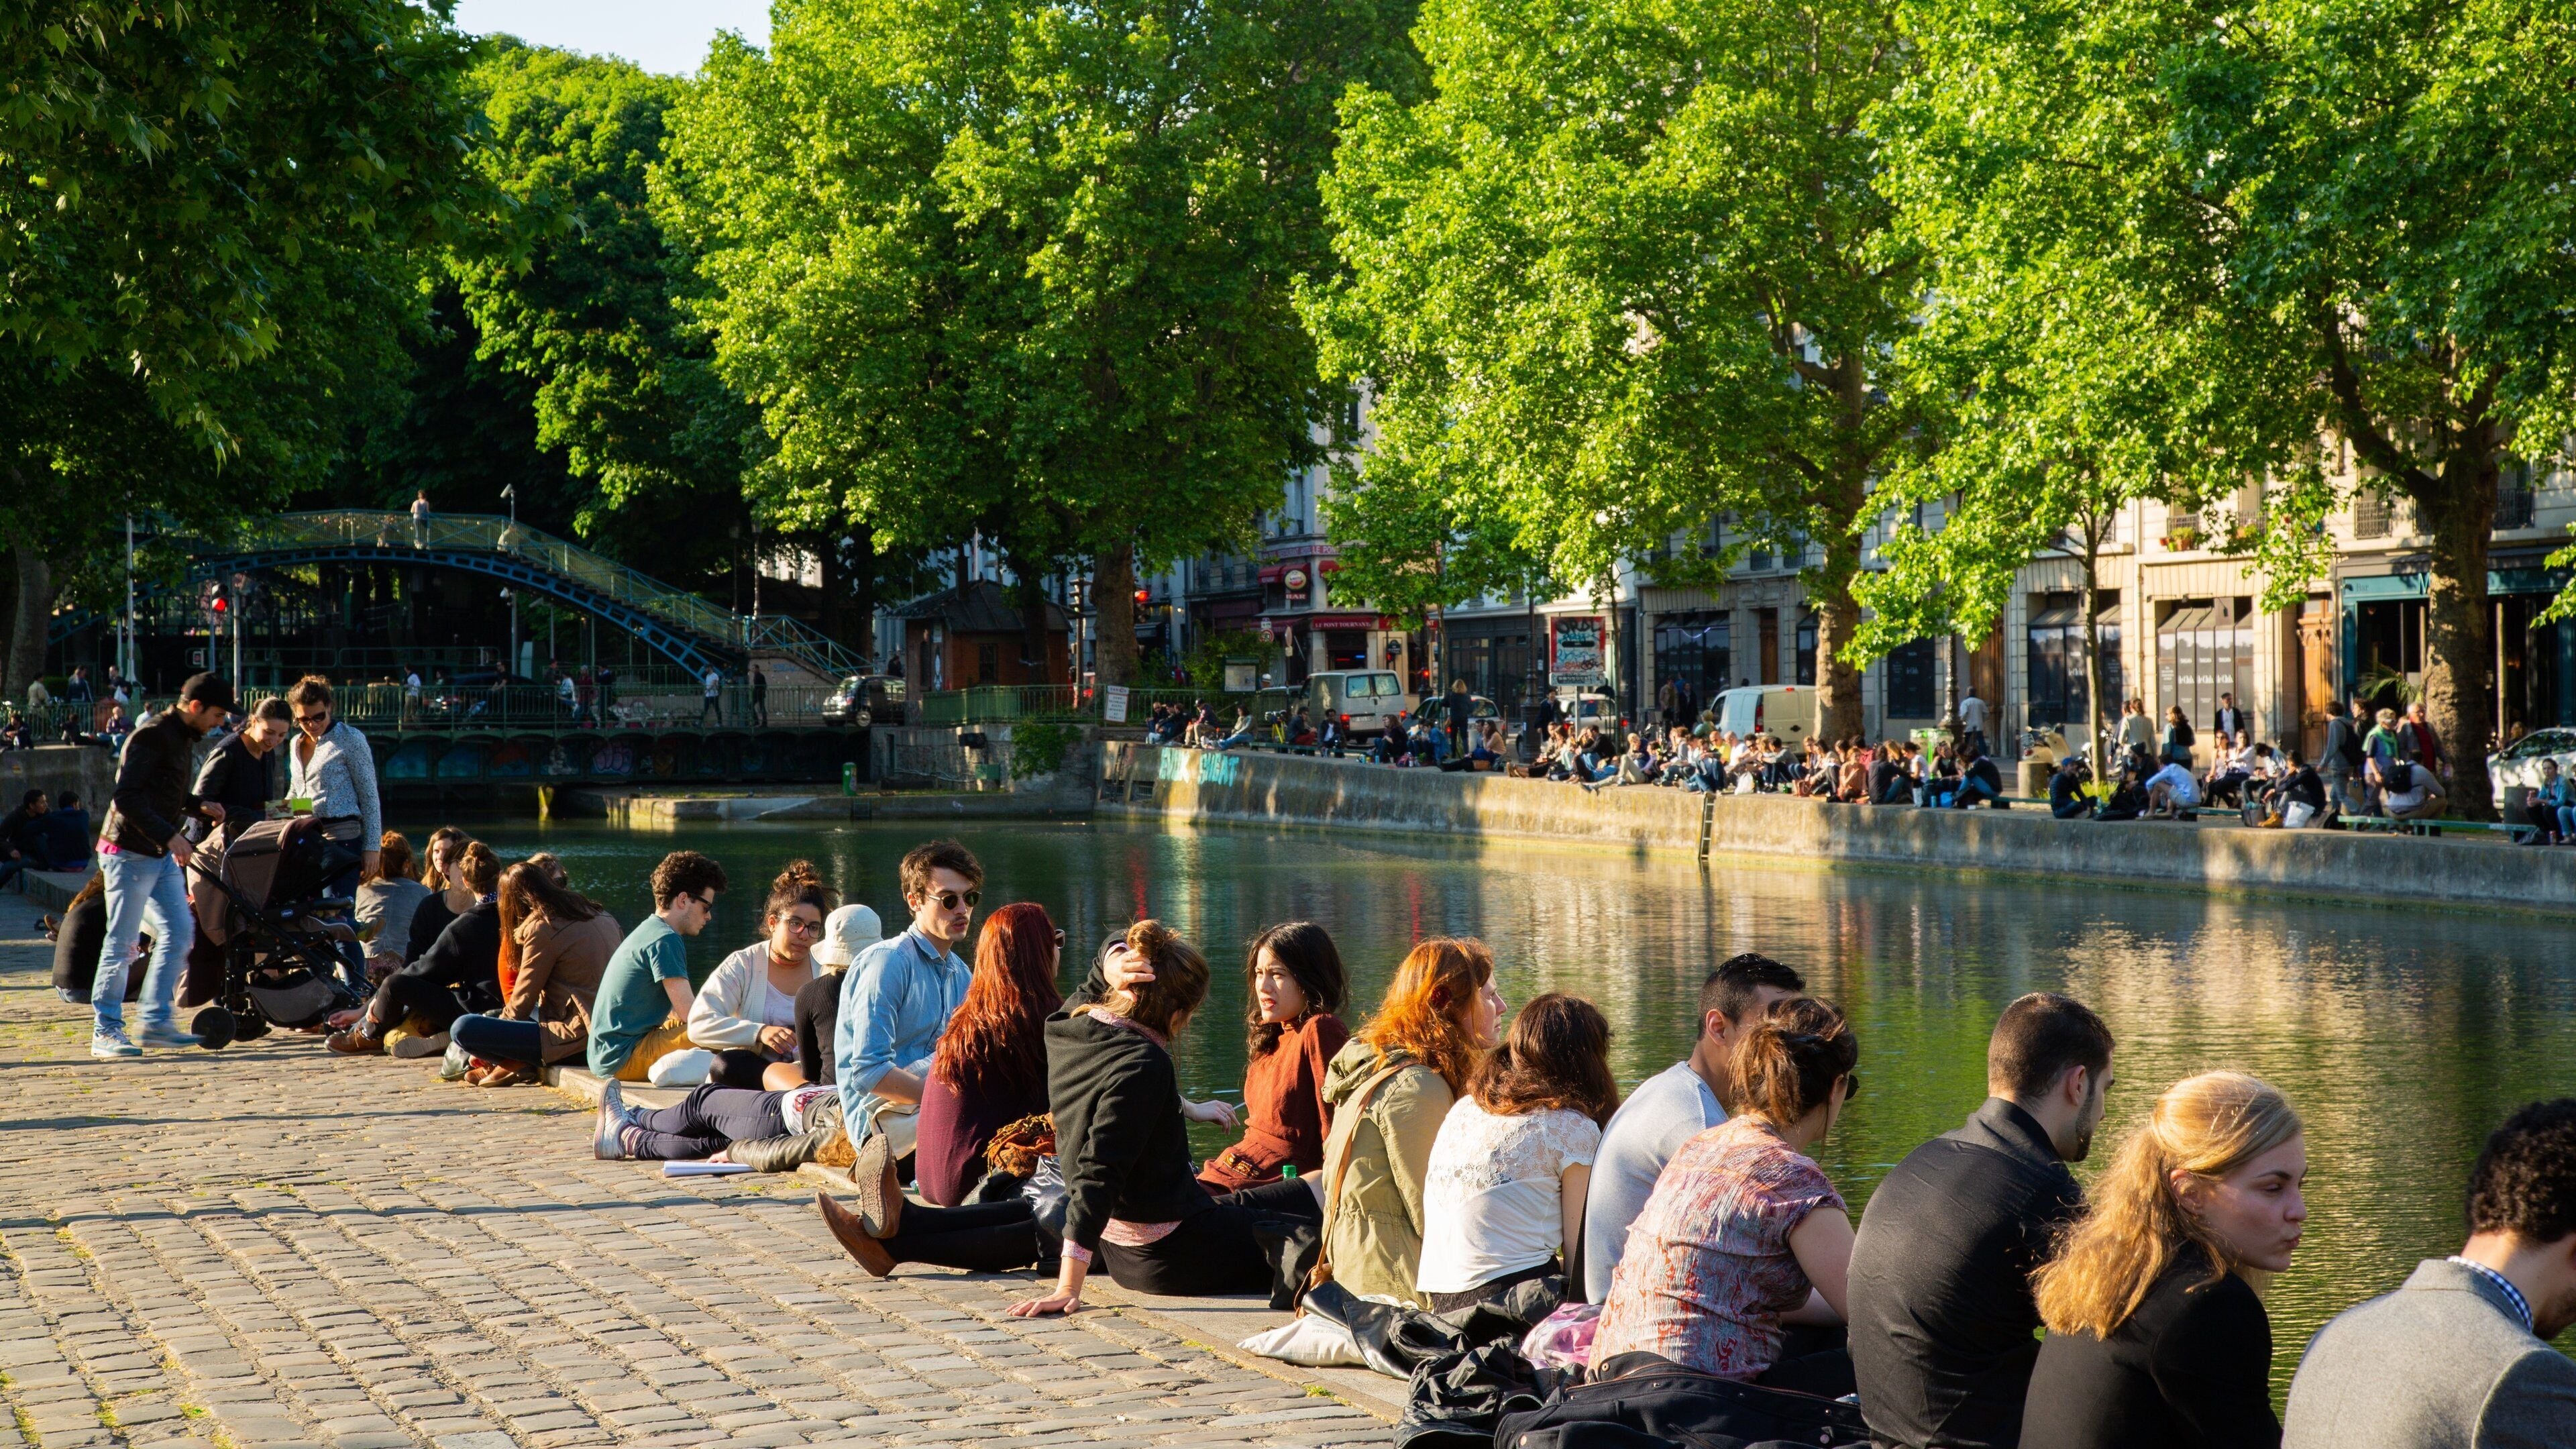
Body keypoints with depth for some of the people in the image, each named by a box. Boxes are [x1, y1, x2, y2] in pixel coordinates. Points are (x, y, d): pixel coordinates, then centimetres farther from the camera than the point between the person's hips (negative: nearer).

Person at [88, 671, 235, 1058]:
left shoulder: (184, 739, 14)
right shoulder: (152, 737, -16)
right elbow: (126, 798, -24)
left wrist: (199, 806, 9)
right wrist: (169, 835, -28)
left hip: (162, 856, 10)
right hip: (130, 854, -10)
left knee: (180, 932, 8)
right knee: (121, 944, -5)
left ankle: (157, 1021, 14)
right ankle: (105, 1032, 1)